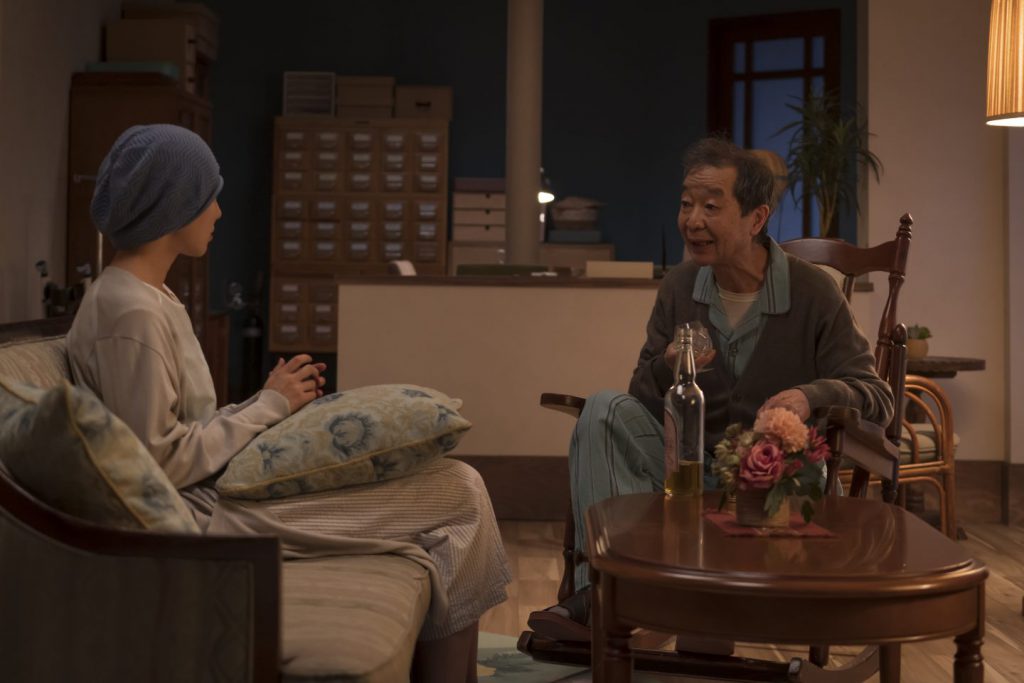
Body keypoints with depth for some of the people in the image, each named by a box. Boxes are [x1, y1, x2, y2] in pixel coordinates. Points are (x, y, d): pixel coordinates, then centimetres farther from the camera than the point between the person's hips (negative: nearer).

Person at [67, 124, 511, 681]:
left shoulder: (148, 298, 13)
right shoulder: (130, 313, -18)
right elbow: (161, 464, -21)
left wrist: (271, 402, 0)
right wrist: (270, 406, -12)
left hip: (213, 487, 10)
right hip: (202, 515, -10)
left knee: (456, 483, 12)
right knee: (458, 492, -7)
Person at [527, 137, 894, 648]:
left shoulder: (813, 293, -6)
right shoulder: (679, 289, 6)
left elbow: (876, 396, -7)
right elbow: (643, 396, 8)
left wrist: (810, 395, -30)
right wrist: (666, 369, -18)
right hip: (688, 467, 4)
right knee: (606, 410, -18)